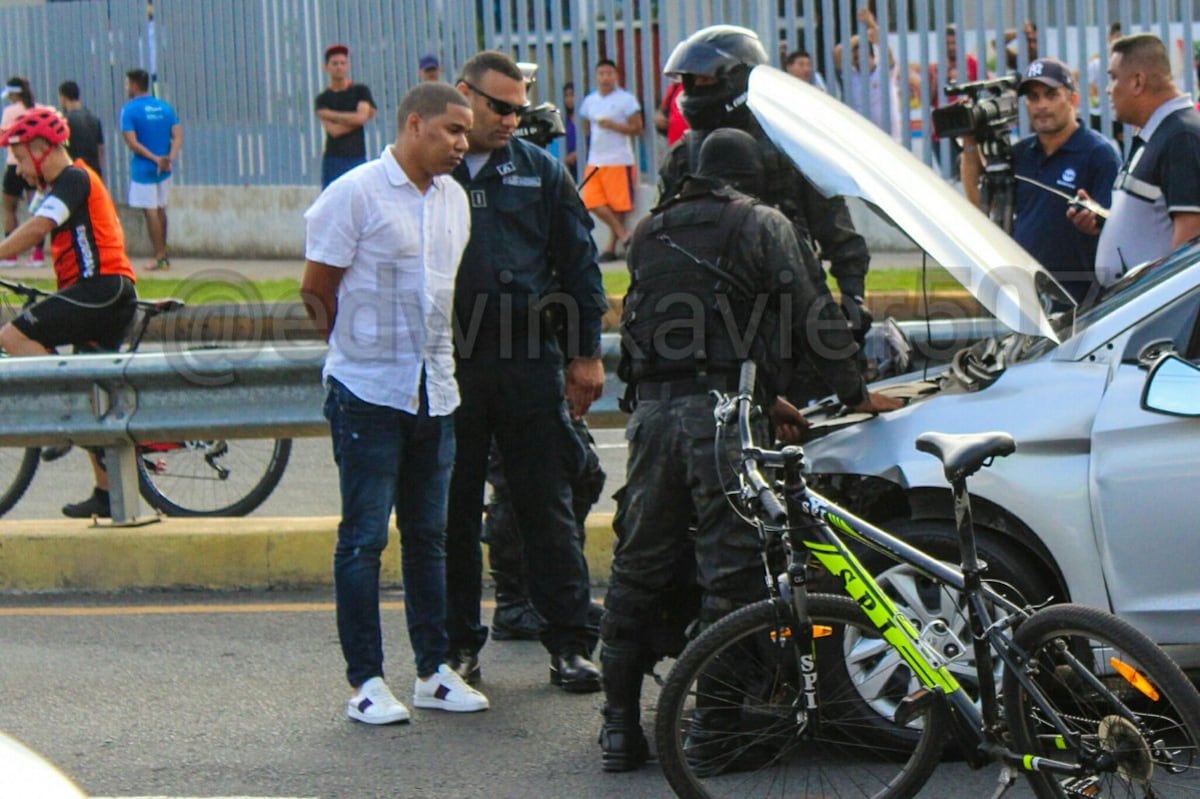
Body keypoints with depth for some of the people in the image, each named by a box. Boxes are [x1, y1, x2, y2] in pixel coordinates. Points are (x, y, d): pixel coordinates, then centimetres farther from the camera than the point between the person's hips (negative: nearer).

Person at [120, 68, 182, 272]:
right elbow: (178, 136, -2)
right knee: (160, 210, 17)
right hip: (164, 170, 6)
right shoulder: (165, 107, 7)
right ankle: (163, 255, 22)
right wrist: (170, 158, -12)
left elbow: (132, 143, -18)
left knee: (151, 212, -2)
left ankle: (160, 258, -2)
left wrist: (155, 159, -17)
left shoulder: (130, 110, -10)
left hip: (143, 169, -6)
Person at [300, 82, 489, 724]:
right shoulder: (356, 194, -10)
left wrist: (427, 356, 14)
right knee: (364, 539, -3)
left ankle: (434, 670, 18)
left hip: (434, 393, 7)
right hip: (368, 394, -6)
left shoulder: (453, 199, 12)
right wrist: (365, 352, 3)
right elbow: (317, 292, -6)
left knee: (429, 536, 11)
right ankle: (366, 681, 2)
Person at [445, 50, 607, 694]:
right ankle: (457, 642, 15)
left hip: (529, 361, 1)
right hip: (446, 367, -1)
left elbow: (578, 264, 12)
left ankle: (569, 644, 6)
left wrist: (587, 353, 7)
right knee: (452, 511, 6)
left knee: (547, 506, 2)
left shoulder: (541, 171, 10)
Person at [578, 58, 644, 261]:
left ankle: (612, 246, 7)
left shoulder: (626, 100, -4)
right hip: (595, 161, 5)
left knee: (618, 206, -2)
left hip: (620, 161, -5)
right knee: (593, 203, -8)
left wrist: (613, 126, -17)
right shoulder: (589, 101, 13)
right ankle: (623, 234, -1)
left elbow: (637, 129, -7)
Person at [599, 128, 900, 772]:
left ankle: (620, 725, 11)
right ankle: (711, 725, -3)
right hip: (721, 409, -5)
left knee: (639, 568, 11)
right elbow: (813, 315, -1)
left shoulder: (650, 233, 22)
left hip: (654, 407, 5)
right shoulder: (762, 226, 5)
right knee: (730, 568, -1)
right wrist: (854, 393, 10)